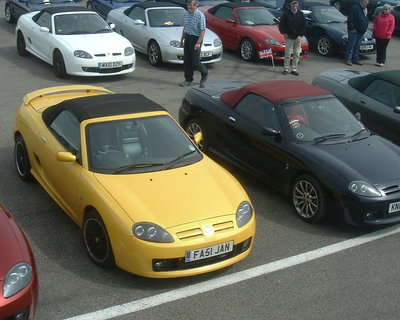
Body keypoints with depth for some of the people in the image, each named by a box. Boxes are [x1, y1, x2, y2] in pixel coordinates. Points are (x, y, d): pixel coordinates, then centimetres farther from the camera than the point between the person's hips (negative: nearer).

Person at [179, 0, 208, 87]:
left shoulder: (200, 15, -14)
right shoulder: (186, 14, 10)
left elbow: (203, 30, -17)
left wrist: (198, 43, -23)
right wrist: (182, 40, 18)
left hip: (196, 38, -7)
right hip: (187, 38, 7)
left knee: (195, 61, -4)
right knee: (186, 61, 7)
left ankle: (205, 73, 22)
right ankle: (188, 80, 16)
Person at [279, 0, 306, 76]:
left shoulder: (301, 14, 5)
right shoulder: (286, 14, -1)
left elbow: (303, 26, 5)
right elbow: (281, 24, 4)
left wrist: (300, 36, -5)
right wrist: (284, 33, -4)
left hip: (298, 38, 3)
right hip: (289, 37, -2)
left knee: (297, 55, 4)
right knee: (287, 54, -3)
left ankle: (294, 69, 11)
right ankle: (286, 69, 5)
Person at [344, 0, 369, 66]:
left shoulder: (365, 9, 12)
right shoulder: (354, 8, -13)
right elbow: (349, 19, -16)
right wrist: (352, 28, -19)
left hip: (361, 32, 8)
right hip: (354, 31, -8)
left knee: (357, 46, 13)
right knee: (351, 45, -1)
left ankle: (355, 59, 21)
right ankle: (348, 59, 5)